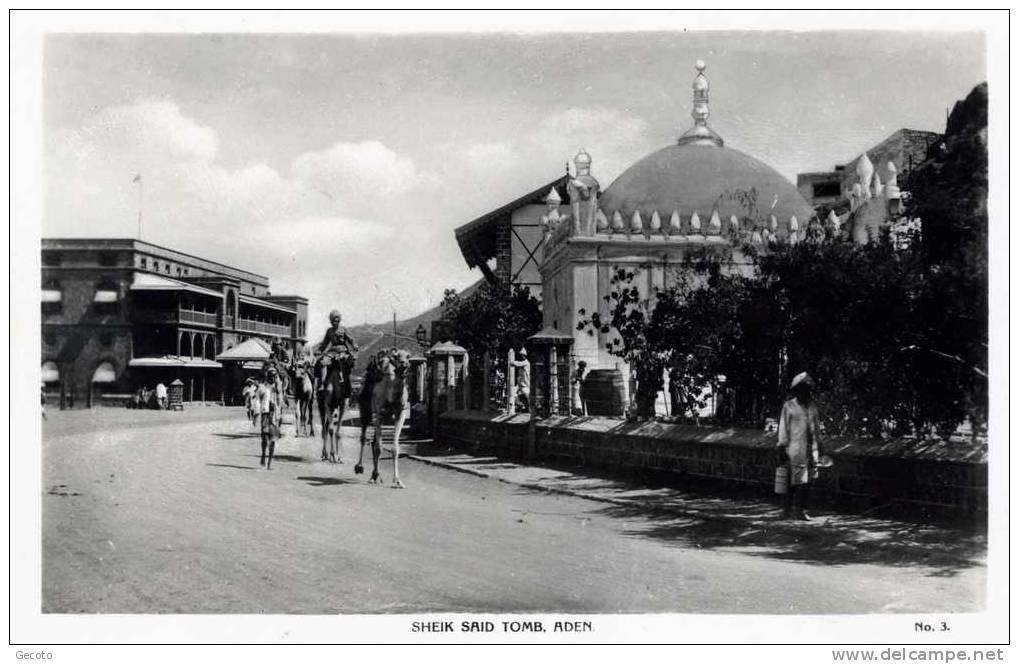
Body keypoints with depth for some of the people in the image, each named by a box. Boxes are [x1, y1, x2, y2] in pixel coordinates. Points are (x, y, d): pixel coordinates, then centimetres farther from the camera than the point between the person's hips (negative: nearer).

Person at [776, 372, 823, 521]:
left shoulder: (812, 407, 14)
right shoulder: (788, 406, -1)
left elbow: (817, 428, 18)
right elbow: (783, 428, -2)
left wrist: (819, 448, 15)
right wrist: (782, 448, -6)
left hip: (811, 448, 5)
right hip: (795, 448, -5)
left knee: (808, 480, 2)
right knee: (795, 481, -5)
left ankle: (801, 510, 9)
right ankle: (789, 510, 3)